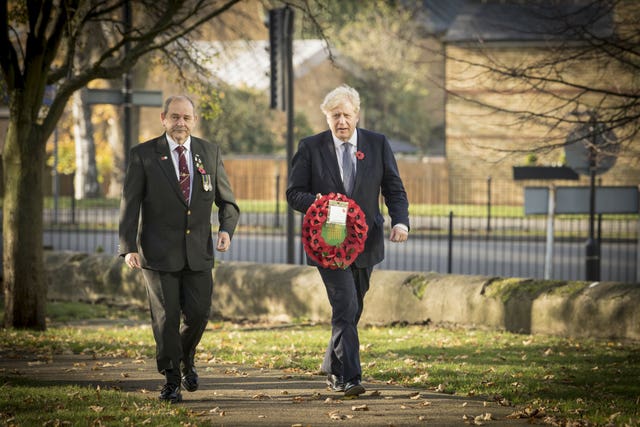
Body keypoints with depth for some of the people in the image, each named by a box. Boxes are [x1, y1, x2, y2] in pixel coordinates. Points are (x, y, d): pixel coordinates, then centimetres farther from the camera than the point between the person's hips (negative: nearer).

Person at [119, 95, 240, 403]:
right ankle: (171, 380, 13)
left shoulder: (210, 153, 7)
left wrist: (226, 229, -8)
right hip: (159, 251, -2)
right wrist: (128, 247, -14)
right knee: (166, 318, -1)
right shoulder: (143, 155, -2)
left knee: (198, 313, 1)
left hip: (199, 251, 2)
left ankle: (186, 359, 32)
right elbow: (129, 204, -4)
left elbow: (226, 201, 12)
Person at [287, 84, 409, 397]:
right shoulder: (311, 148, -2)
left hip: (365, 242, 4)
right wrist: (316, 202, -23)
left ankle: (333, 369, 33)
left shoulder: (378, 144, 3)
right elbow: (294, 193, -1)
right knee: (345, 307, -17)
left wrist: (400, 221, -14)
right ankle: (349, 377, -17)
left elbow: (394, 189, 4)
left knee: (352, 309, 14)